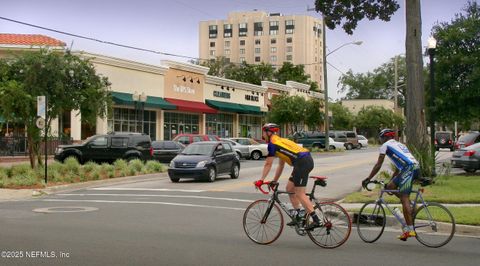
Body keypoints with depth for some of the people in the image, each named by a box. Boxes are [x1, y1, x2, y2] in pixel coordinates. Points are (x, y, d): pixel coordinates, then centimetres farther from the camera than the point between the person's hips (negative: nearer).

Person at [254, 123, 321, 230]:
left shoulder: (272, 144, -1)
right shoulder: (280, 141, 27)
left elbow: (268, 164, 0)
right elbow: (281, 165, 30)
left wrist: (261, 180, 8)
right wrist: (274, 181, 32)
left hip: (302, 162, -10)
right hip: (307, 160, 10)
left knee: (300, 194, -8)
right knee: (290, 188, 17)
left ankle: (316, 220, -11)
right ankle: (298, 217, 18)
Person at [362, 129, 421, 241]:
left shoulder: (385, 145, 9)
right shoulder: (399, 144, 33)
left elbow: (378, 165, 6)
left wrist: (367, 179, 13)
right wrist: (391, 180, 42)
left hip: (409, 169, -8)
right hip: (416, 167, 8)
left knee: (404, 199, -10)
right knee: (390, 186, 18)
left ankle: (409, 229, -14)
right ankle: (410, 206, 10)